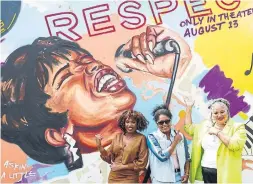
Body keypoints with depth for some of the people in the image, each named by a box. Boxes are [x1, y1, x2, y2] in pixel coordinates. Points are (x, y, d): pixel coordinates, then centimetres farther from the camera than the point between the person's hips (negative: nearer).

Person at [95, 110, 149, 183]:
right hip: (113, 178, 3)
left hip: (129, 179, -3)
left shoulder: (141, 139, -10)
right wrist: (99, 146, -11)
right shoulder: (118, 137, 0)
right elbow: (108, 158, 3)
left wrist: (121, 166, -12)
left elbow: (141, 164, -11)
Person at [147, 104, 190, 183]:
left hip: (180, 177, 3)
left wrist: (186, 174, 0)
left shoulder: (180, 135, 4)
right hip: (161, 179, -3)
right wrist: (175, 141, -9)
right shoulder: (152, 137, -8)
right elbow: (162, 156, -18)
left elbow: (187, 157, 10)